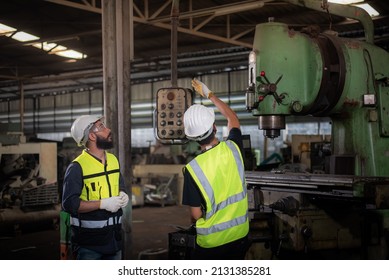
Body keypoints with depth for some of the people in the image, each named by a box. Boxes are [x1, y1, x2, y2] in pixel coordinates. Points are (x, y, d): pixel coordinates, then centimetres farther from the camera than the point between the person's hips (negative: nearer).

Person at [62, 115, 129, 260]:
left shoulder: (113, 160, 9)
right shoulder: (77, 167, -16)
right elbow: (69, 203, -21)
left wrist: (123, 196, -1)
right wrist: (103, 204, -24)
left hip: (113, 236, 7)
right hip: (88, 240, -7)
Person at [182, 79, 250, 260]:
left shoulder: (193, 168, -21)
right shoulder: (233, 149, -11)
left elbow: (196, 213, -14)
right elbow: (232, 118, 12)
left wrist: (193, 220, 10)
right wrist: (209, 94, 21)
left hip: (211, 241, -3)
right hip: (240, 235, 4)